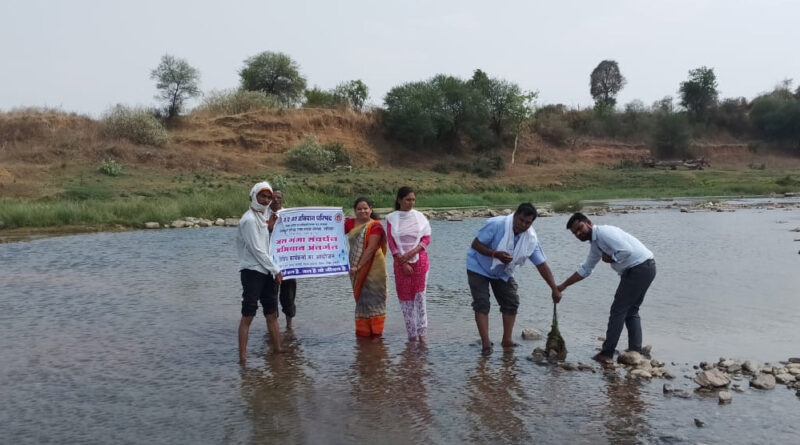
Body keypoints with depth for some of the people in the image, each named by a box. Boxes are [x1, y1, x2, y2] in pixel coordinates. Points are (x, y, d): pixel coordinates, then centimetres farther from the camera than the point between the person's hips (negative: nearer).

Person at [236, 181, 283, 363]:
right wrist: (276, 269, -11)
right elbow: (257, 250, -16)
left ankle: (277, 350, 19)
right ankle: (242, 356, -7)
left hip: (267, 272, 9)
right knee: (248, 315, -8)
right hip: (252, 271, -9)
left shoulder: (262, 216, 14)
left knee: (272, 314, 12)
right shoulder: (249, 220, -12)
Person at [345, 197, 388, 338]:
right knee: (360, 298, 12)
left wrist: (359, 266, -21)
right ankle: (362, 331, 22)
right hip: (357, 269, 5)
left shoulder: (375, 226, -10)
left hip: (372, 268, -5)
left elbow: (371, 248, -17)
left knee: (373, 297, -1)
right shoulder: (350, 223, 7)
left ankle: (375, 331, 7)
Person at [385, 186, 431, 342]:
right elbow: (391, 243, -3)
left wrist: (412, 252, -15)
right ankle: (412, 334, 11)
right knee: (405, 298, 3)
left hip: (420, 260, 0)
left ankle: (422, 332, 0)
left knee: (420, 296, -4)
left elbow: (427, 238, -1)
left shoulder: (419, 216, 4)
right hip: (401, 262, 0)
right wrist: (403, 262, -10)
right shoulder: (392, 218, 1)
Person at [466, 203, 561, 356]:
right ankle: (485, 343, -11)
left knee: (511, 302, 0)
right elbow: (475, 244, -25)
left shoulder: (531, 239, -16)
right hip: (479, 267, -5)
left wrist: (555, 289, -15)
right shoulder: (496, 224, -30)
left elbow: (542, 264, -12)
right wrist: (496, 254, -40)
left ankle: (507, 340, 10)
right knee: (482, 304, -12)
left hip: (503, 273, 5)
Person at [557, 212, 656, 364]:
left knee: (618, 310, -3)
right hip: (646, 268, 10)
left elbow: (627, 250, -25)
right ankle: (635, 352, 17)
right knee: (631, 311, 16)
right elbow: (585, 270, 26)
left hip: (640, 268, -10)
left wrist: (609, 258, -8)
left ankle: (607, 353, 3)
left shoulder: (604, 232, -14)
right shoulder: (595, 244, 17)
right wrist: (563, 286, 25)